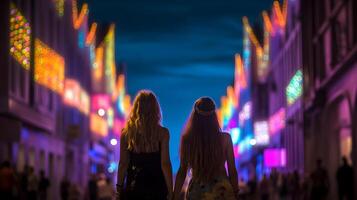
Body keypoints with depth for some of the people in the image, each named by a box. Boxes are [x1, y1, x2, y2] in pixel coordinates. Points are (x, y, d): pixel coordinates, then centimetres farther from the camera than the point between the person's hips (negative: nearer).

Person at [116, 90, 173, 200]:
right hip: (156, 186, -2)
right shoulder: (162, 133, -6)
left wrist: (119, 190, 7)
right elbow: (165, 164, -7)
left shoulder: (126, 132, 0)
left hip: (134, 186, 2)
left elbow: (123, 164, 1)